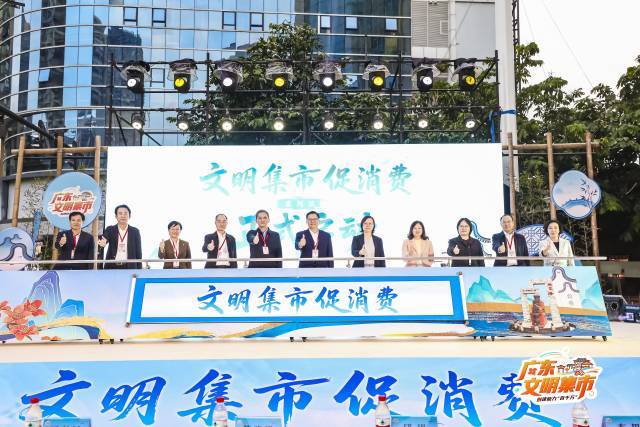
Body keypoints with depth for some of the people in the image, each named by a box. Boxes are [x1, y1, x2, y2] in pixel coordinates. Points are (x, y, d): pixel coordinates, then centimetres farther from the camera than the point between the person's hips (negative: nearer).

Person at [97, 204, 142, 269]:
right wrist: (102, 243, -38)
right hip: (112, 267, 0)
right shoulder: (110, 230, 7)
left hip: (129, 268, 0)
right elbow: (103, 240, -13)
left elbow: (138, 253, 7)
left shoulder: (135, 232, 6)